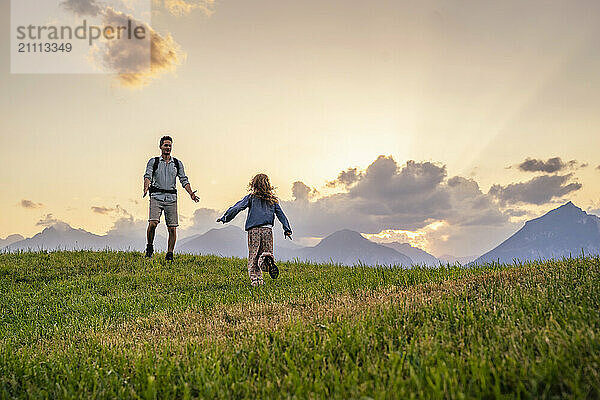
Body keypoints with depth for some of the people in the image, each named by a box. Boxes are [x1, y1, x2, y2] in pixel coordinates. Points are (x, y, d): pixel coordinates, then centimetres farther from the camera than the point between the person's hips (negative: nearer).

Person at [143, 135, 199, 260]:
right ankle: (149, 247, 5)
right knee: (153, 223, -18)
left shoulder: (177, 163, 14)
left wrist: (191, 193, -8)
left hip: (171, 198, 2)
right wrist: (146, 187, -27)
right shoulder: (153, 161, 8)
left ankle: (170, 254, 10)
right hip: (156, 196, -2)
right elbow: (148, 176, -6)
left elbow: (184, 180, 8)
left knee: (172, 228, -2)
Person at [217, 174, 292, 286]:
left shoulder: (251, 197, 4)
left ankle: (256, 280, -7)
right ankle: (268, 260, -24)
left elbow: (236, 208, 0)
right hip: (268, 229, 2)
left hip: (254, 230, -2)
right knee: (266, 251, 12)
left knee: (253, 256, 3)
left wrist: (224, 218, 9)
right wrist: (287, 229, 17)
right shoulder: (272, 200, 13)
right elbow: (281, 215, 14)